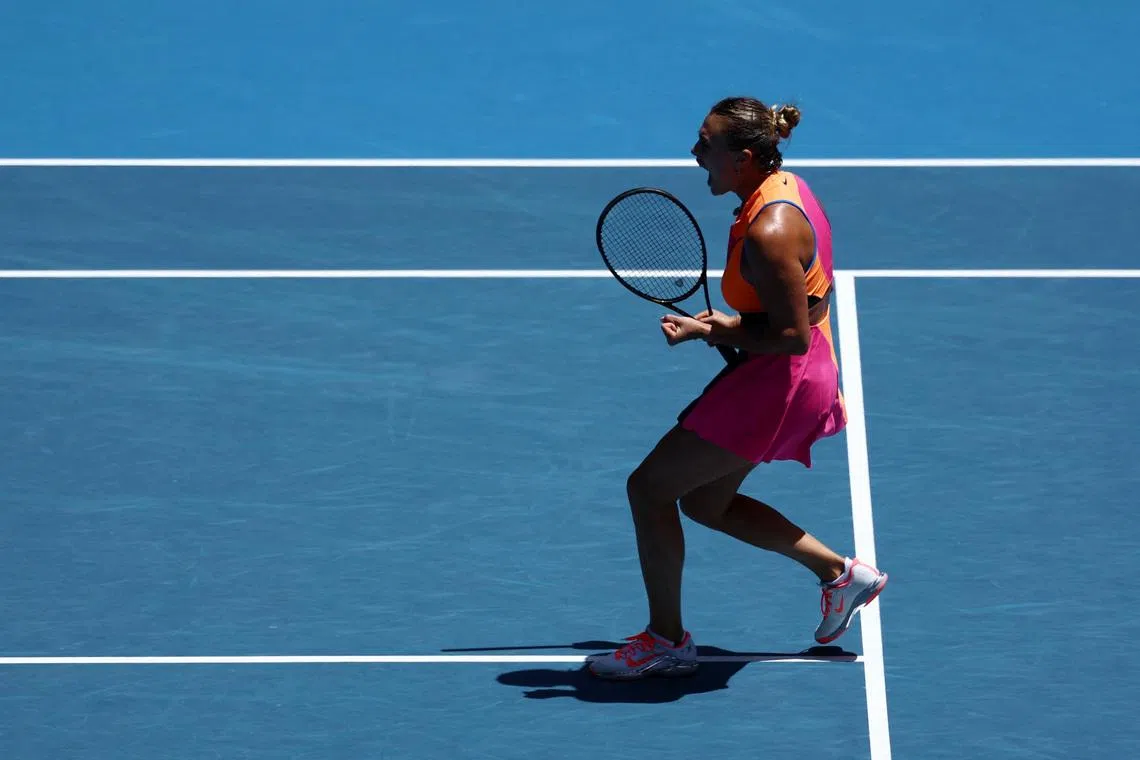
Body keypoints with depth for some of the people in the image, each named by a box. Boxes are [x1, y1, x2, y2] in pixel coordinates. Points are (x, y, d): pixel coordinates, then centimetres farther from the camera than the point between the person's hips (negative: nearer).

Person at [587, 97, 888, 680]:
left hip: (777, 382, -10)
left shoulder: (768, 232, -27)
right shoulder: (784, 186, 4)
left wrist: (713, 333, -17)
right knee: (705, 503, 22)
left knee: (648, 487, -2)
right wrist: (731, 321, 5)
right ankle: (839, 571, 27)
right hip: (784, 379, 10)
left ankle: (666, 640, 11)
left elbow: (793, 336, -26)